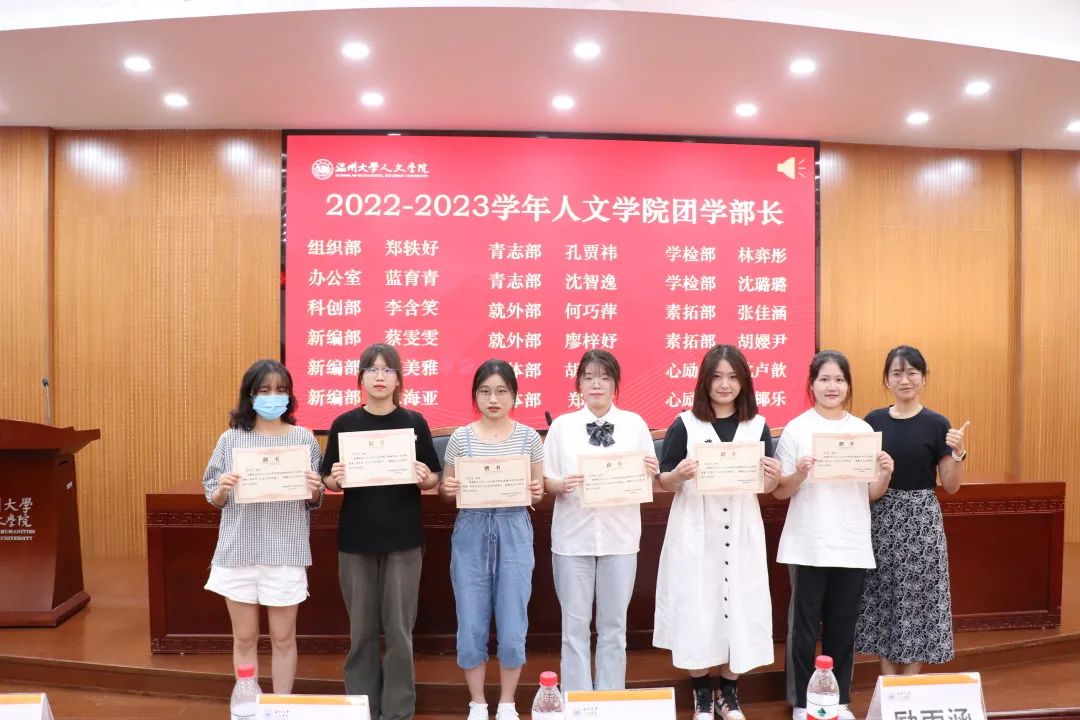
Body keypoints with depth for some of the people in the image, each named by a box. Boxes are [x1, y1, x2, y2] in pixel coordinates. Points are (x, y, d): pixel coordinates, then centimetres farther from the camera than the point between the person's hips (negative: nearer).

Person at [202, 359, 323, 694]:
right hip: (238, 551, 1)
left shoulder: (304, 438, -1)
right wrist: (223, 490, -15)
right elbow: (213, 499, 7)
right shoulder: (231, 439, 1)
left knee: (283, 638, 9)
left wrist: (314, 490, -17)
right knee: (244, 638, 12)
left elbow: (314, 503, 5)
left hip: (285, 552, -1)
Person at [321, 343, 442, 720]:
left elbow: (435, 478, 4)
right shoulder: (343, 423, 1)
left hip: (403, 537, -1)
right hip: (356, 537, 1)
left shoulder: (414, 422, -1)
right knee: (361, 628, 9)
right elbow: (328, 481, 6)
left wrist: (425, 479, -18)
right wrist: (335, 479, -15)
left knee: (399, 627, 4)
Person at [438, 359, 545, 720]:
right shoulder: (460, 437, 1)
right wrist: (447, 490, -15)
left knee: (513, 625, 4)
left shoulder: (528, 437, 1)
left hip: (514, 532, 0)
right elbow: (448, 489, 7)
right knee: (471, 624, 6)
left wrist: (537, 492, -13)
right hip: (471, 532, 1)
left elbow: (538, 488, 8)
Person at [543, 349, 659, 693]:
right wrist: (562, 485, -18)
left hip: (619, 536, 1)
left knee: (613, 626, 10)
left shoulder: (635, 424, 3)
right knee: (575, 626, 6)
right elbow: (547, 480, 3)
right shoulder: (562, 425, 2)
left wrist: (651, 473, -15)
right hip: (573, 536, 0)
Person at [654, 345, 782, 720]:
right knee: (695, 608, 2)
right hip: (694, 532, -2)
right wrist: (679, 474, -23)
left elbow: (767, 488, 8)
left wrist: (775, 476, -14)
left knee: (737, 606, 6)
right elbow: (663, 483, -1)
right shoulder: (684, 425, -3)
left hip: (741, 532, 2)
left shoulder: (757, 426, 5)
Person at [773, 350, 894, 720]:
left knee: (843, 626, 11)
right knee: (805, 625, 3)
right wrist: (799, 474, -22)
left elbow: (873, 493, 9)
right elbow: (779, 491, -3)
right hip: (808, 545, -3)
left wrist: (885, 475, -10)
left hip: (851, 545, 3)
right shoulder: (796, 429, -3)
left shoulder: (863, 430, 7)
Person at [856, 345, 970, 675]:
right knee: (882, 600, 8)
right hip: (880, 519, 2)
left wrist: (958, 452, -16)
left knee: (917, 601, 4)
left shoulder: (937, 424, -3)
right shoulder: (873, 420, 4)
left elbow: (951, 486, -1)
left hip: (921, 520, -2)